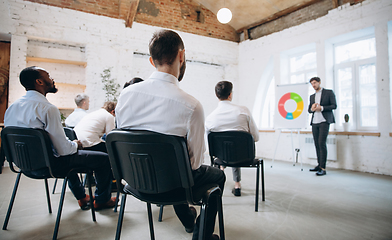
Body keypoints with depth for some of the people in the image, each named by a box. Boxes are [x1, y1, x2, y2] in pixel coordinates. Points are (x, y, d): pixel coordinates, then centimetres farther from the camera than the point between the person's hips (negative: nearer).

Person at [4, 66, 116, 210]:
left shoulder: (11, 108, 2)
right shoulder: (48, 109, -24)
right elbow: (63, 149, -25)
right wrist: (76, 144, -2)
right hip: (49, 164, -9)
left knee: (69, 155, 37)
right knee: (104, 159, 0)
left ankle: (82, 197, 44)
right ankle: (101, 200, 23)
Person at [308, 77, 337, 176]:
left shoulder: (329, 92, 5)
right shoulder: (312, 96, 20)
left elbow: (334, 105, -3)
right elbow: (309, 110, 18)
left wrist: (321, 108, -16)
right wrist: (312, 109, -5)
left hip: (324, 121, -5)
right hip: (314, 123, 6)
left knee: (322, 143, -14)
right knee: (317, 144, 5)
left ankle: (323, 168, -12)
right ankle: (319, 165, 13)